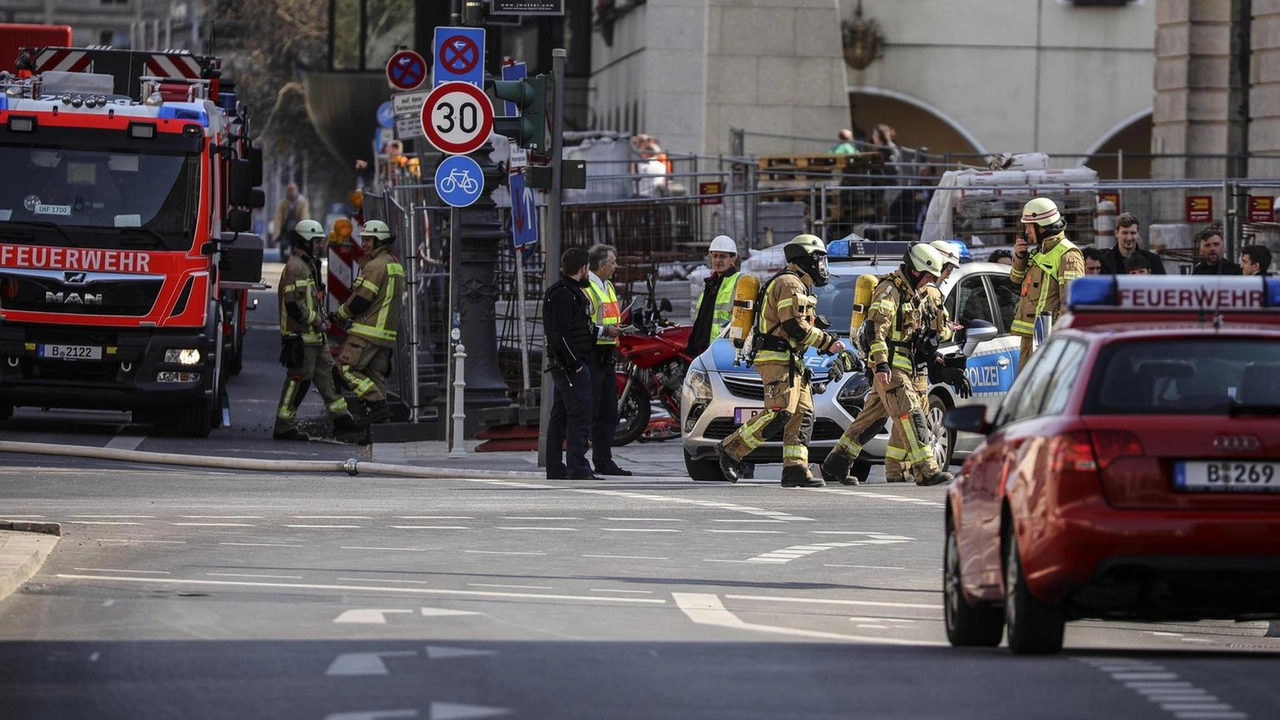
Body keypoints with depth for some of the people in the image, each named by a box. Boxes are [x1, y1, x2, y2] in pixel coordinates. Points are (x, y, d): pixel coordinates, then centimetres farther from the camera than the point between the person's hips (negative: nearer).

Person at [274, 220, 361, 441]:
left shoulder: (308, 265, 18)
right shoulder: (296, 267, -16)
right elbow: (293, 304, -23)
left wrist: (320, 319, 12)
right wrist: (317, 321, -16)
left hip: (314, 335, 11)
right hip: (300, 336, -11)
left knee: (327, 373, 11)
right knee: (298, 379, -7)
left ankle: (341, 418, 14)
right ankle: (283, 427, -2)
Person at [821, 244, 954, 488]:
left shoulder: (913, 293, 19)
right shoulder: (889, 290, -12)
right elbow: (876, 328, -21)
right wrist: (881, 364, -28)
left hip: (902, 366, 10)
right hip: (890, 366, -10)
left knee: (872, 417, 12)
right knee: (911, 415, -15)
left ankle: (835, 466, 19)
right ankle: (926, 471, -19)